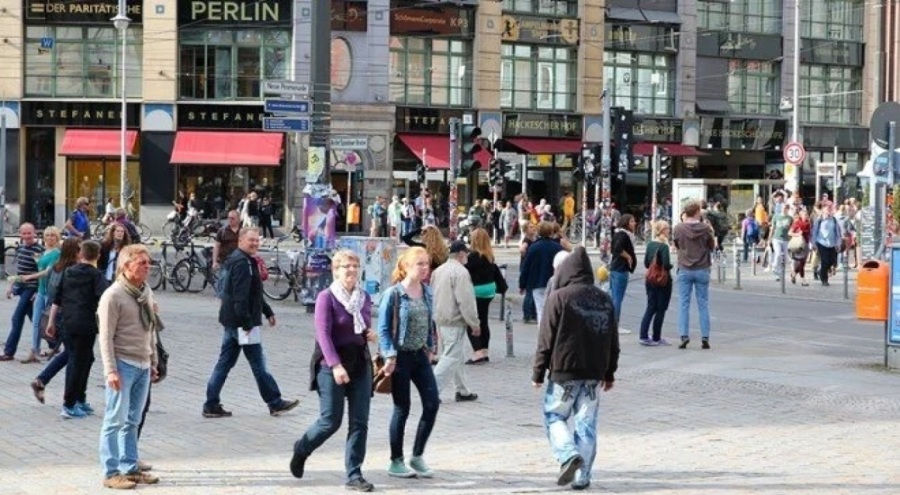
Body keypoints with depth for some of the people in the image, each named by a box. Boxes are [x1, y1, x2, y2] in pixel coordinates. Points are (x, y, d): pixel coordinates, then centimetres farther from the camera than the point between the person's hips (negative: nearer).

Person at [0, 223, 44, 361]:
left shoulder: (39, 250, -15)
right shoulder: (20, 247, 9)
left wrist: (39, 292, -18)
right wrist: (11, 286, 20)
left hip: (31, 288, -8)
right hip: (21, 287, 8)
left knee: (17, 318, -8)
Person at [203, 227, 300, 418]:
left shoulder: (247, 261, 17)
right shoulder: (242, 262, -17)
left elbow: (254, 293, 27)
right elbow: (240, 296, -24)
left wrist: (267, 311, 28)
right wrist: (247, 323, -25)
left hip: (231, 321, 10)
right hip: (241, 322, -10)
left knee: (225, 362, 10)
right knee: (258, 363, 0)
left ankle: (211, 405, 11)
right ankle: (275, 403, 8)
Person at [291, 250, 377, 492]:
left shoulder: (364, 297, 10)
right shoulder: (326, 297, -7)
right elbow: (323, 334, -15)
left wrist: (370, 335, -1)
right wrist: (336, 366, -24)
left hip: (361, 363, 5)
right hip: (332, 364, -5)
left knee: (359, 422, 0)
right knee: (330, 421, -2)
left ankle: (354, 475, 6)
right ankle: (301, 449, 27)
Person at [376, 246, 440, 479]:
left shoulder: (427, 292, 6)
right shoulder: (394, 294, -12)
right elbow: (383, 328, -11)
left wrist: (429, 347, 14)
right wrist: (390, 356, -17)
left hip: (420, 355, 6)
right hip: (401, 357, -6)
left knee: (432, 403, 0)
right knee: (402, 408, 1)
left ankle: (417, 456, 14)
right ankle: (396, 462, 14)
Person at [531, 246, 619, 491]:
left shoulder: (559, 297, -8)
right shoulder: (605, 300, 9)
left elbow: (546, 339, -8)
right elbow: (613, 341, 14)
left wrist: (538, 372, 0)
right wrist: (609, 373, 21)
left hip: (565, 371, -5)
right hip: (594, 373, 5)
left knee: (554, 416, 9)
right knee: (586, 424, 9)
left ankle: (568, 454, -14)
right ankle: (582, 476, 7)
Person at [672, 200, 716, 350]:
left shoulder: (679, 228, -8)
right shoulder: (705, 228, -8)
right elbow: (712, 246, 4)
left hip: (684, 270, 0)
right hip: (702, 270, 0)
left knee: (683, 304, 5)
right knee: (703, 305, 7)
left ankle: (684, 336, -1)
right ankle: (705, 337, 7)